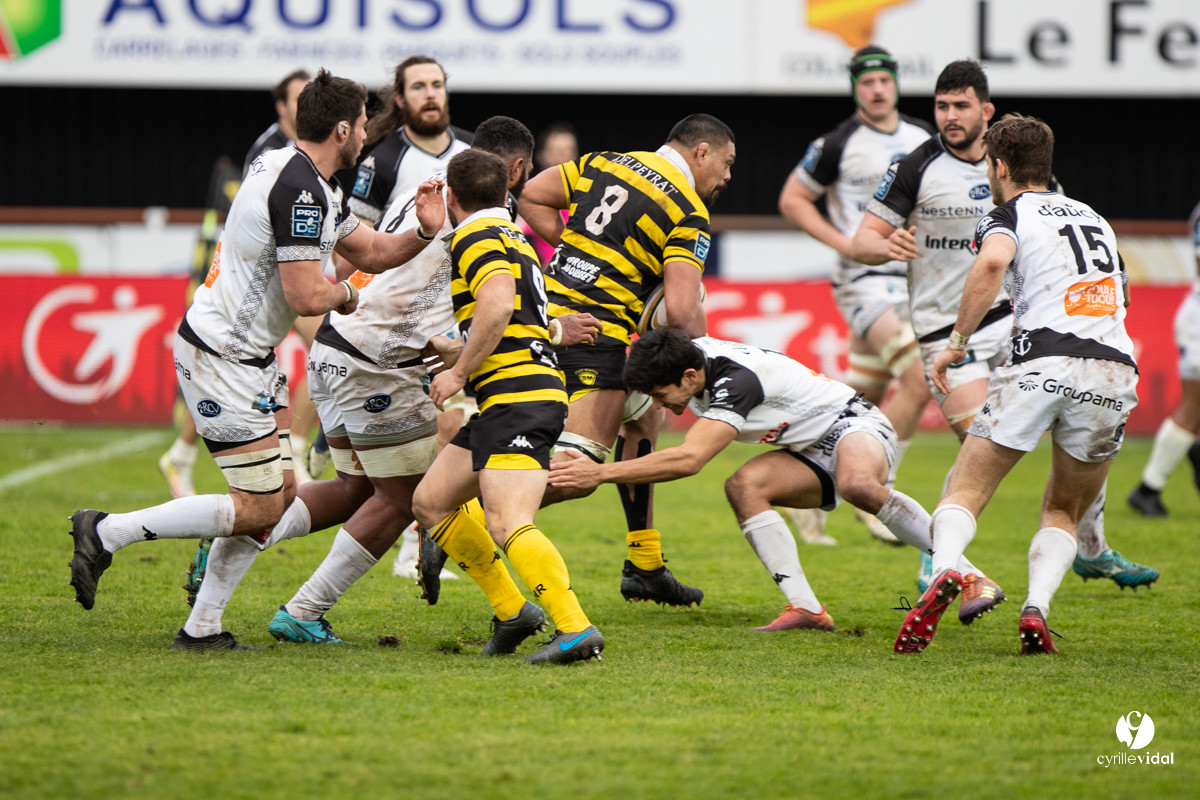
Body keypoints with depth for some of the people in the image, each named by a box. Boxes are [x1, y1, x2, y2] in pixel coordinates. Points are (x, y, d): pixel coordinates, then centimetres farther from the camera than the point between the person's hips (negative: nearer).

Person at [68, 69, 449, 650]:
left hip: (249, 356, 11)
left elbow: (370, 252, 21)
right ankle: (106, 532, -3)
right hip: (222, 358, -11)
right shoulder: (301, 191, -21)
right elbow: (306, 297, -25)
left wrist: (425, 232, 3)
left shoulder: (305, 180, 12)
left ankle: (202, 627, 10)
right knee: (258, 509, -9)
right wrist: (344, 293, -4)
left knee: (280, 492, 9)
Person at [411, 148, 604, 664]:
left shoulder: (475, 237, -7)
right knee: (430, 502, 15)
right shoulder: (513, 238, 24)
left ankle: (577, 629, -34)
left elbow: (498, 304, -24)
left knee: (507, 525, -23)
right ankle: (513, 610, 13)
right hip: (512, 399, 10)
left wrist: (459, 373, -16)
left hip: (518, 396, -10)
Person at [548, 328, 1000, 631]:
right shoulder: (686, 355, -7)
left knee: (858, 484, -42)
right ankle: (806, 608, -25)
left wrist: (602, 473, -44)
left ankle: (970, 577, -28)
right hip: (810, 454, 9)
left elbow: (689, 459, -44)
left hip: (852, 425, -9)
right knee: (744, 485, -21)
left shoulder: (736, 381, -33)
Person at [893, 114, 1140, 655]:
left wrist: (957, 341, -9)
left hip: (1042, 363, -4)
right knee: (1062, 512, 19)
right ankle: (1036, 609, -6)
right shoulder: (1094, 218, 27)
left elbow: (992, 262, -16)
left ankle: (944, 571, -27)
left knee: (965, 492, 4)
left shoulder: (1008, 215, 8)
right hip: (1114, 371, 4)